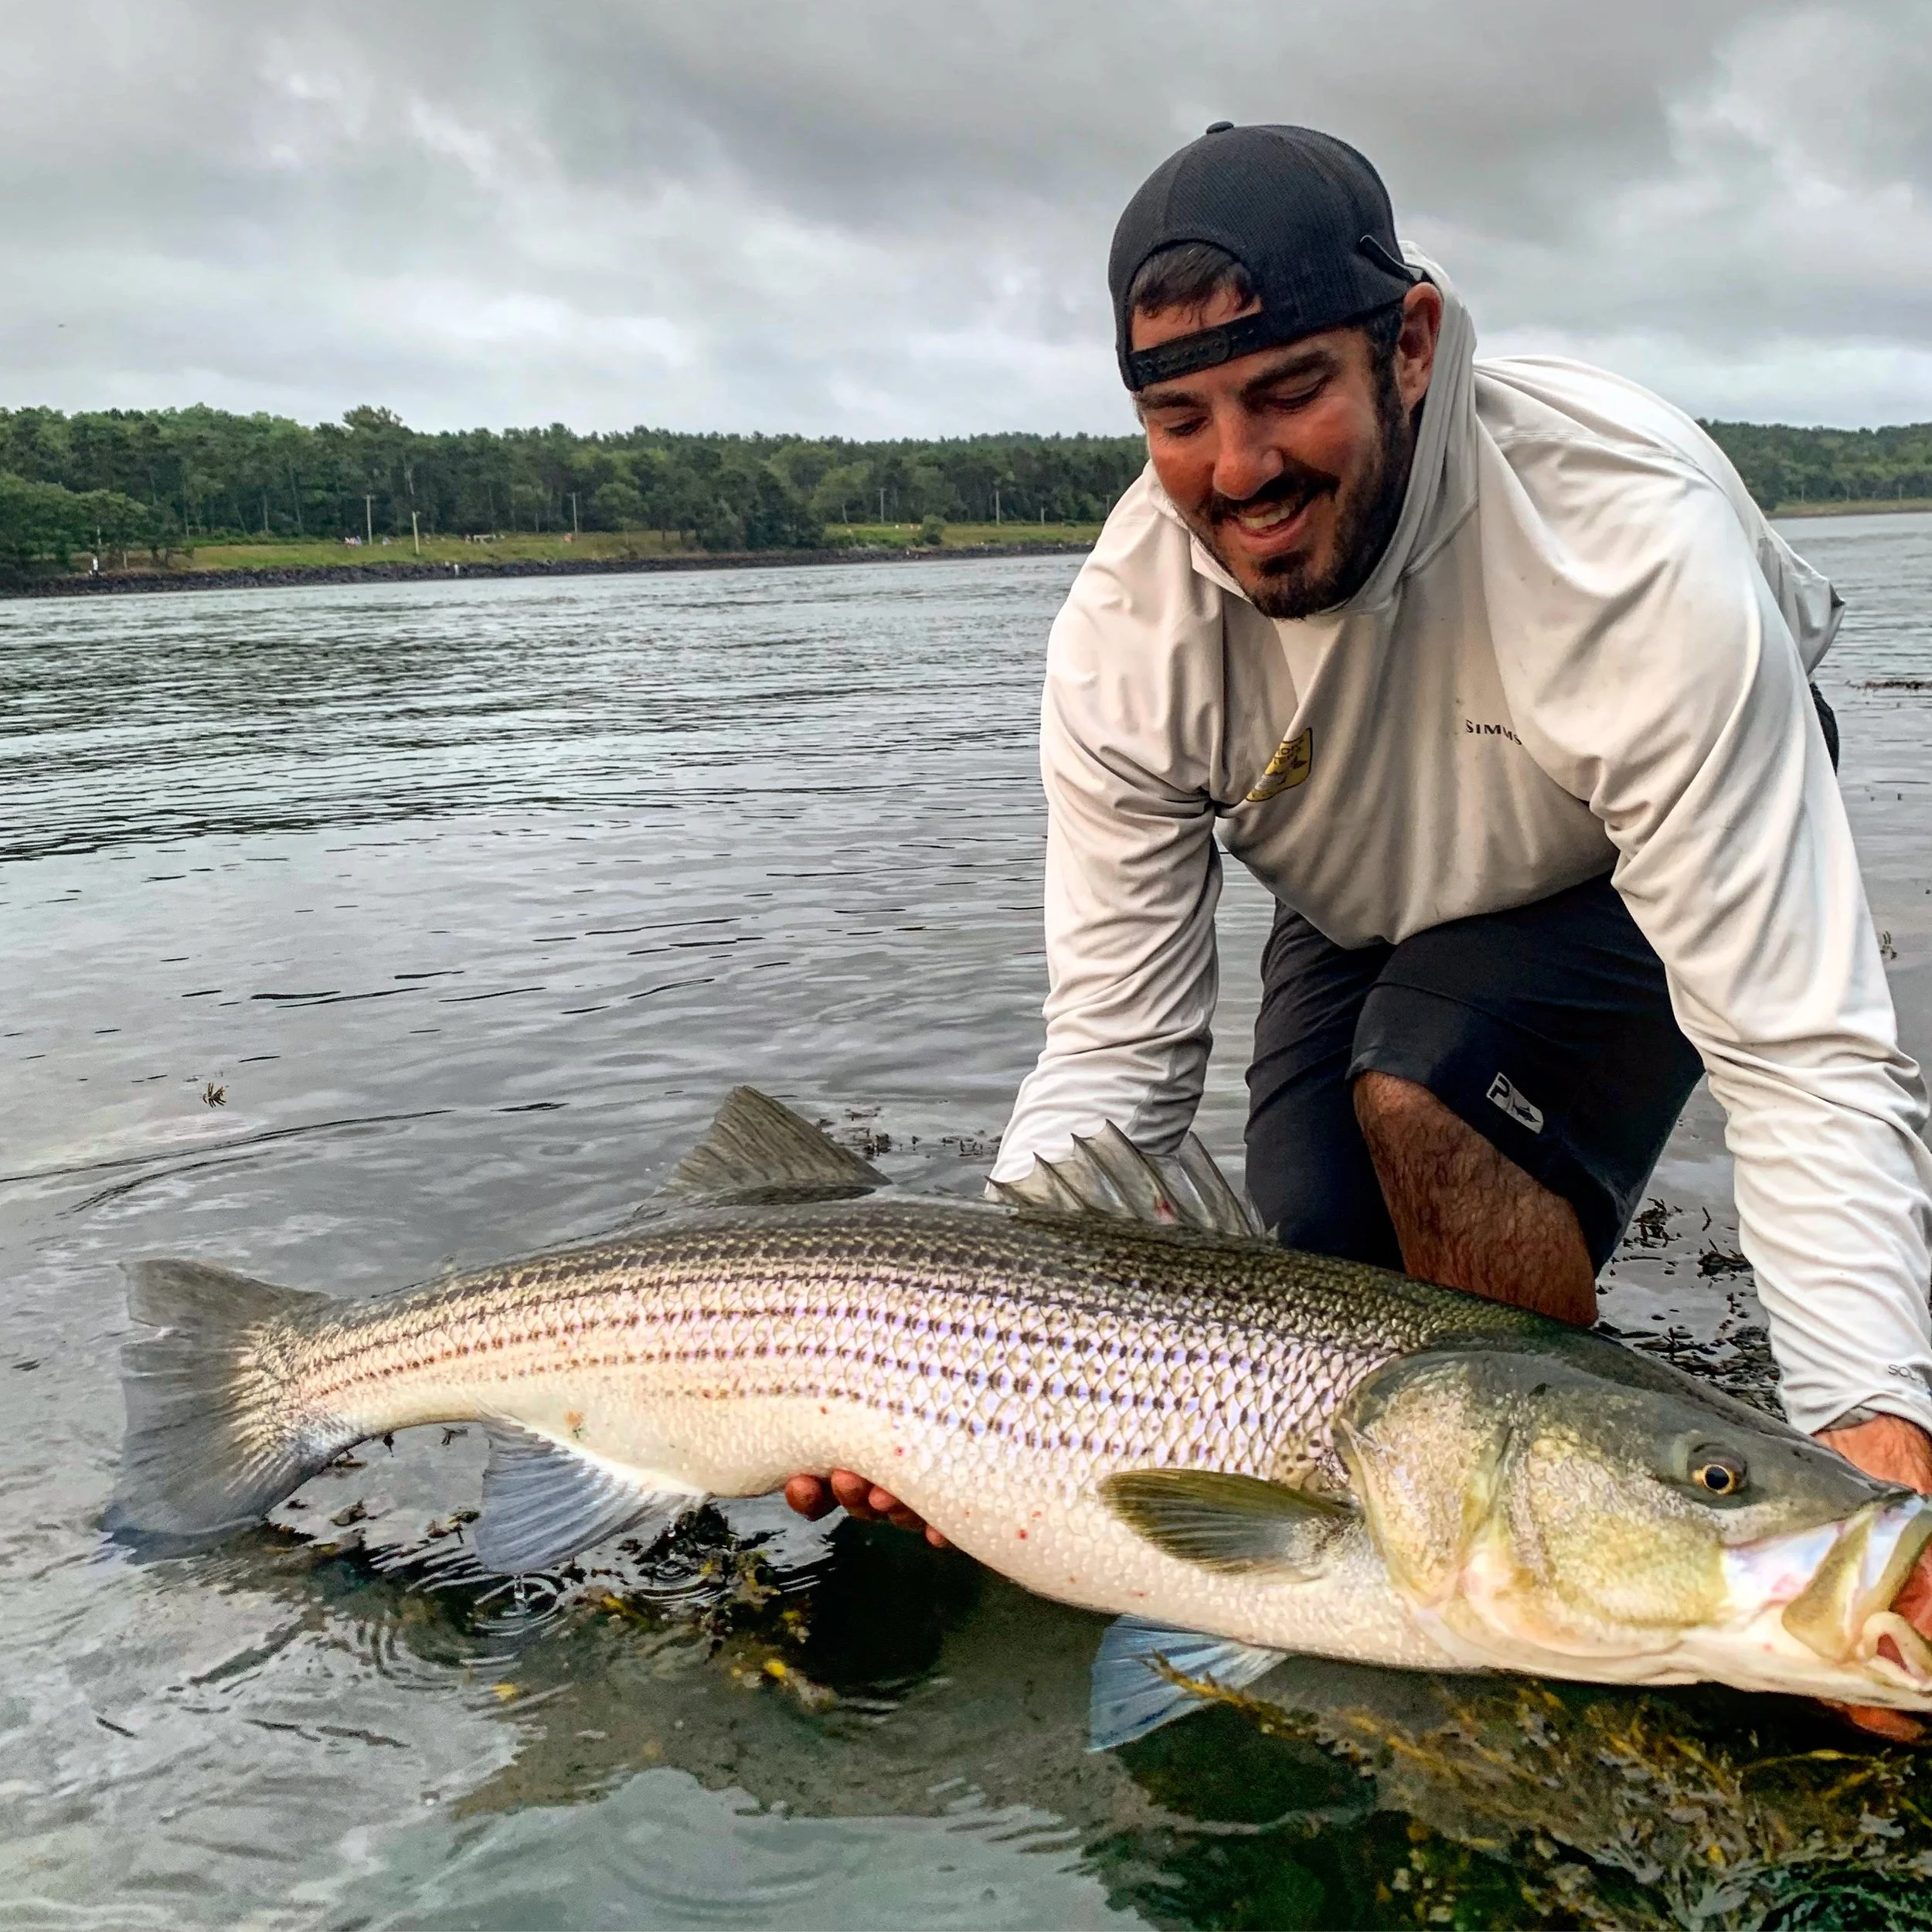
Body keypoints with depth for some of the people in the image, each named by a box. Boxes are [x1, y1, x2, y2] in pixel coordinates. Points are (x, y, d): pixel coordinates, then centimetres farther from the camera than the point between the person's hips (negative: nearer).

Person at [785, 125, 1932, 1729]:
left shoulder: (1635, 546, -39)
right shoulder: (1125, 630, -27)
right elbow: (1114, 1054, -23)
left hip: (1657, 866, -4)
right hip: (1370, 914, 4)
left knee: (1426, 1081, -32)